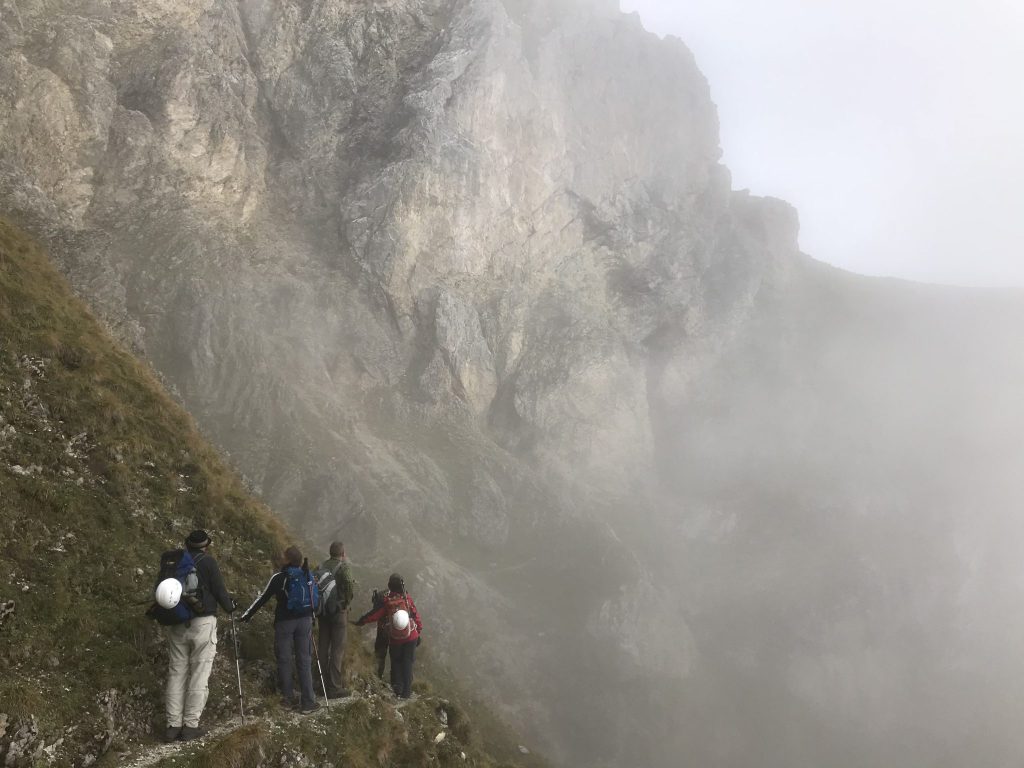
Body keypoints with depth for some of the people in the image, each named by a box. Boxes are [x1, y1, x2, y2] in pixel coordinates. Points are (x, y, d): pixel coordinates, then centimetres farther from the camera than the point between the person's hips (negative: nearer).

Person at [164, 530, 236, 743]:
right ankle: (191, 725, -2)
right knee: (199, 675, 0)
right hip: (203, 622, -4)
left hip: (177, 626, 5)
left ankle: (173, 725, 7)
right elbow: (219, 590, -5)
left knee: (176, 673, 9)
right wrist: (230, 606, 14)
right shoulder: (207, 562, -6)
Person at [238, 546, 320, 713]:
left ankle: (288, 698, 14)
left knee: (284, 660, 9)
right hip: (305, 621, 3)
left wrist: (247, 615, 5)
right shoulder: (308, 576, 2)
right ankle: (307, 702, 4)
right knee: (304, 660, 5)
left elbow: (263, 598, -5)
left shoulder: (279, 577, -8)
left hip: (284, 621, -3)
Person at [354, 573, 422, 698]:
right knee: (407, 663, 11)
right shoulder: (407, 598, -13)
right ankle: (406, 691, 13)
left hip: (395, 640, 0)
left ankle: (397, 688, 22)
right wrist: (419, 631, 6)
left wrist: (360, 621, 7)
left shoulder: (386, 601, -13)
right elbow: (415, 615, -7)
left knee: (396, 662, 20)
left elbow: (374, 614, -7)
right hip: (411, 637, 0)